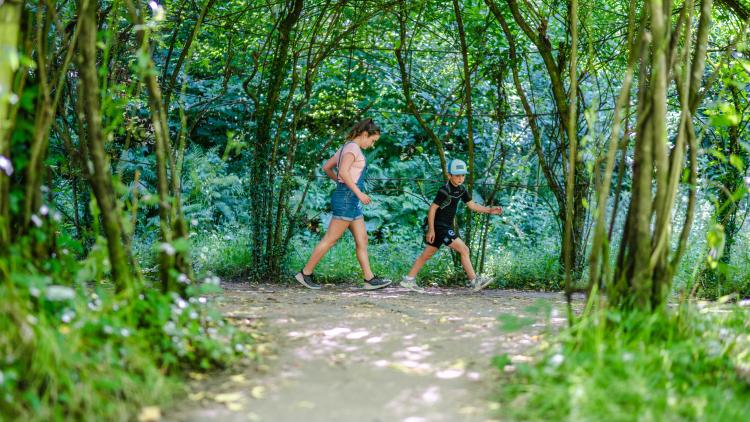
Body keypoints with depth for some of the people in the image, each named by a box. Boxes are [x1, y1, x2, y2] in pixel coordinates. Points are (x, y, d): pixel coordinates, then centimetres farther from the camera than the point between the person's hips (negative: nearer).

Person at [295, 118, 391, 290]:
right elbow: (343, 171, -25)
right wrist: (358, 192, -23)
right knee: (330, 239, -5)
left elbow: (326, 167, 23)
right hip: (347, 198, -10)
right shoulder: (353, 147, -12)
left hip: (352, 201, 10)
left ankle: (370, 279, 6)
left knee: (362, 240, 7)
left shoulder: (346, 147, 17)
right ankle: (305, 273, 1)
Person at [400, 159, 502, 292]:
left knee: (427, 254, 14)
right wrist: (431, 230, -18)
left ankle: (408, 280, 21)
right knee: (464, 250, -12)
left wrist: (489, 210, 4)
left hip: (446, 227, 9)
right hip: (439, 226, -9)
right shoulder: (444, 191, -18)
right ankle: (474, 281, -10)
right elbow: (432, 208, -18)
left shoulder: (461, 189, 8)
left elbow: (472, 205, 13)